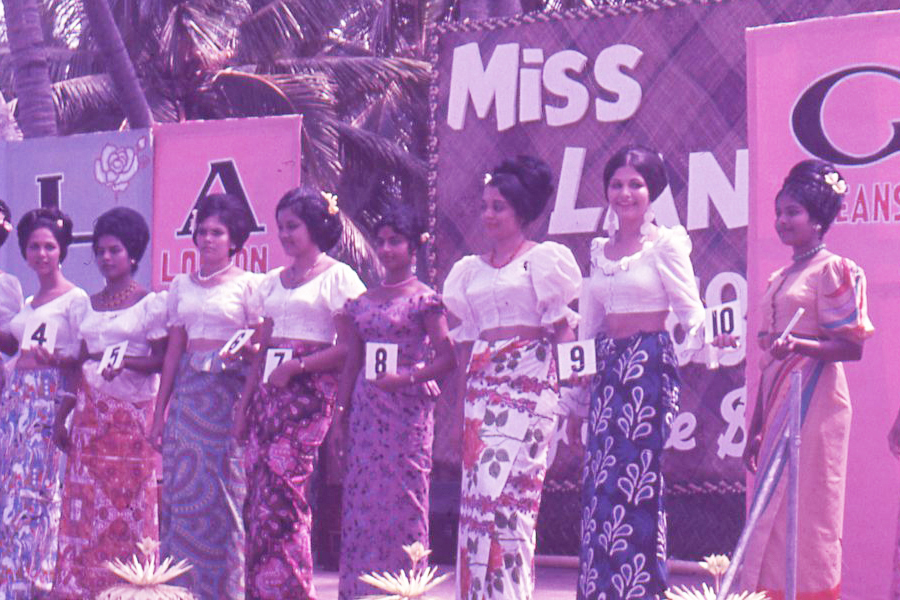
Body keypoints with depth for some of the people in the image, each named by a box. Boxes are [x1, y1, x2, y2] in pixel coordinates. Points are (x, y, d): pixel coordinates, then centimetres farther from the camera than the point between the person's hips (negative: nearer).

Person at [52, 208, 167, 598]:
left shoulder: (150, 303, 0)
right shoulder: (89, 305, 16)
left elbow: (161, 360, -4)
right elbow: (81, 361, 17)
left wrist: (125, 362, -21)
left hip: (132, 411, -5)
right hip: (90, 411, 5)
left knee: (130, 500, -7)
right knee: (84, 501, -1)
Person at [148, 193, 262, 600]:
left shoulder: (247, 284, 1)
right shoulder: (182, 285, 14)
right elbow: (173, 350, 14)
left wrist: (244, 351, -21)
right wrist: (159, 412, 11)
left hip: (230, 394, -4)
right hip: (188, 392, 4)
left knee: (225, 488, -5)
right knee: (183, 487, 0)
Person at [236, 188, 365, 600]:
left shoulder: (338, 277, -1)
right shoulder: (273, 282, 19)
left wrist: (296, 366, -14)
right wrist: (245, 403, 13)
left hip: (309, 390, -6)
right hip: (270, 390, 6)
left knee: (282, 488, -14)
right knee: (258, 486, -1)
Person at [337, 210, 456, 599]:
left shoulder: (424, 300, -3)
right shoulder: (363, 301, 14)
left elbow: (448, 358, -8)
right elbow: (352, 363, 15)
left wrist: (408, 377, -20)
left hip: (407, 409, -5)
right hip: (366, 407, 6)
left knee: (402, 497, -5)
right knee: (361, 498, 4)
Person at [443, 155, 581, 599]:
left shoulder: (543, 259, 3)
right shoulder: (472, 269, 19)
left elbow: (563, 328, -1)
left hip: (528, 382, -6)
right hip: (482, 383, 6)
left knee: (504, 483, -15)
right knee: (477, 486, 0)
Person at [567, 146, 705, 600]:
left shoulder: (665, 245, -2)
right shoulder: (599, 250, 15)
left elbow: (691, 310, -3)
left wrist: (702, 339, -24)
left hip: (650, 367, -5)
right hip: (607, 370, 6)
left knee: (637, 481, -6)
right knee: (601, 484, 2)